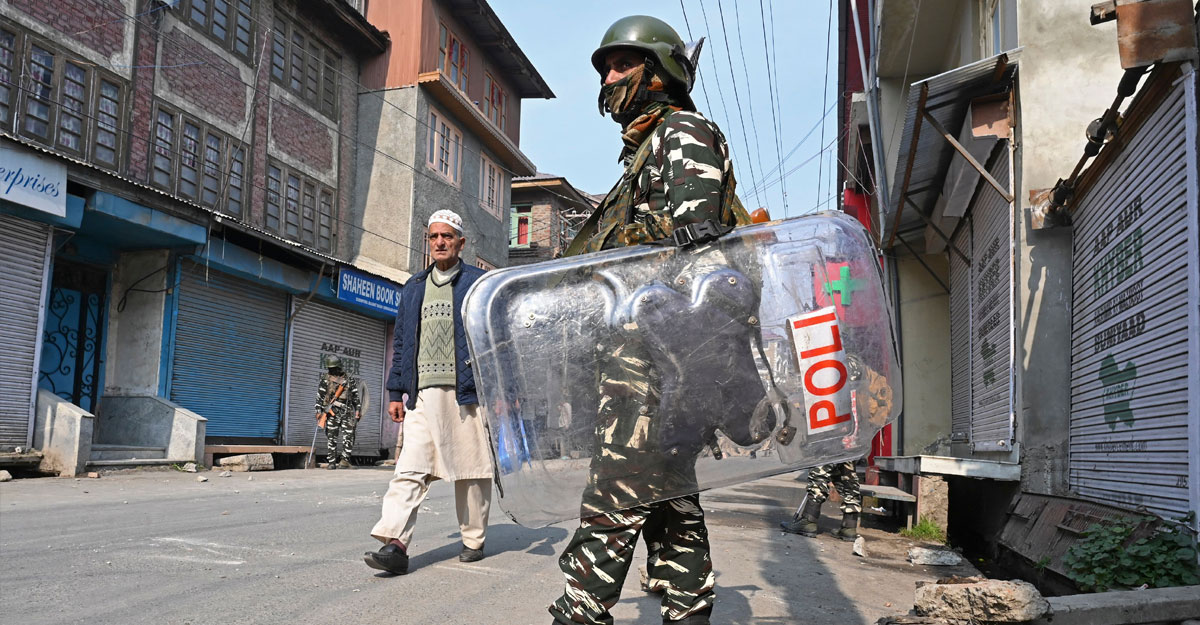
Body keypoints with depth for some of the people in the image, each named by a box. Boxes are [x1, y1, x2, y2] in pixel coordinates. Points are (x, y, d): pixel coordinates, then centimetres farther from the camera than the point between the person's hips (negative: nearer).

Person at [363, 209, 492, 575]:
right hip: (422, 393, 3)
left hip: (466, 392, -3)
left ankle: (474, 541, 18)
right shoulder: (413, 289, 19)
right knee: (410, 470, -8)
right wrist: (396, 393, 13)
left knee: (471, 469, 5)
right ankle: (396, 544, -13)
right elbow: (401, 343, 20)